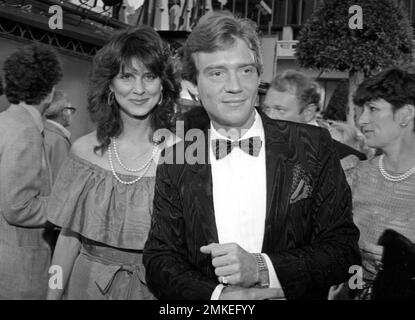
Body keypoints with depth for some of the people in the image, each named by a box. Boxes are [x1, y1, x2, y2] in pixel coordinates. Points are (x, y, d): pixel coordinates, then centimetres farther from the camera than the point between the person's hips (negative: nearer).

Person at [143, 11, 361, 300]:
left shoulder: (314, 146, -13)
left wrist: (262, 268, -25)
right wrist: (217, 294, -24)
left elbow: (345, 250, -12)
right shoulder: (175, 162, -9)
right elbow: (160, 261, -8)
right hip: (208, 310, 1)